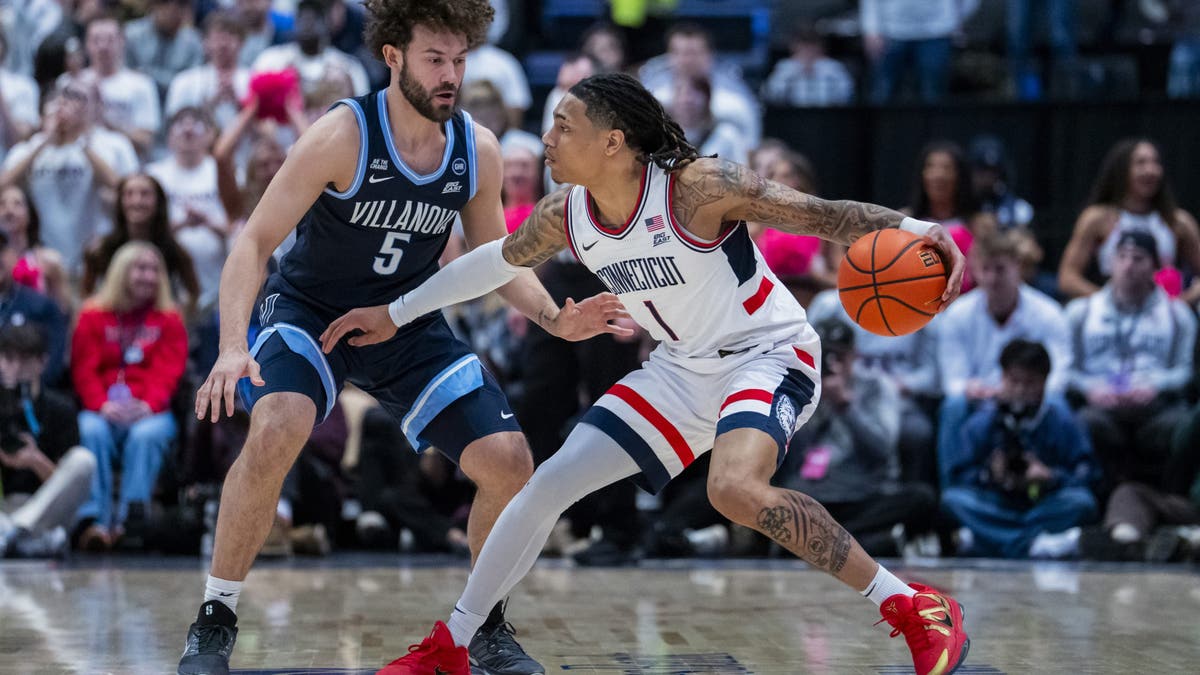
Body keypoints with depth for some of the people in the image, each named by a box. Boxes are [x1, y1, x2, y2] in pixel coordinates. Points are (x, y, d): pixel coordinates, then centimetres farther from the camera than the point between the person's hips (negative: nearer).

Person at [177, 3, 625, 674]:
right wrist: (232, 346, -35)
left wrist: (555, 318, -10)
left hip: (409, 324, 4)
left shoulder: (478, 150, -9)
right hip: (309, 310, -4)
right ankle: (215, 621, -17)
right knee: (276, 431, -33)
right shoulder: (343, 135, -23)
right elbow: (255, 243, -21)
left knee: (509, 462, -8)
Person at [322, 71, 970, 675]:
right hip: (684, 370, 7)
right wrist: (396, 312, 22)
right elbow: (498, 259, 14)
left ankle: (915, 608, -24)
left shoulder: (696, 188, -26)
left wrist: (915, 229, -44)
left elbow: (821, 214, -28)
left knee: (735, 488, -35)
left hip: (769, 354, -7)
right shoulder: (563, 217, -6)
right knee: (549, 484, 3)